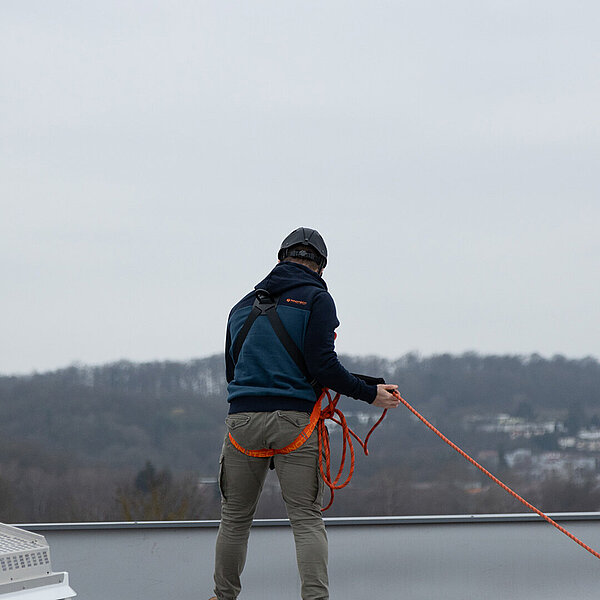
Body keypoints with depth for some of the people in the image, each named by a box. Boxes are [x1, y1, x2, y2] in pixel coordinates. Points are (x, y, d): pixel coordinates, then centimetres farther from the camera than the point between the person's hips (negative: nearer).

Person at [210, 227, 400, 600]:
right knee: (307, 518, -3)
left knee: (236, 516, 14)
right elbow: (322, 364, -9)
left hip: (243, 417, 4)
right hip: (295, 420, -4)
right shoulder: (316, 299, 1)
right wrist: (370, 394, -1)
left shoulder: (246, 304, 18)